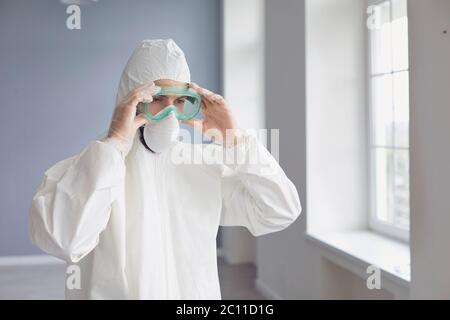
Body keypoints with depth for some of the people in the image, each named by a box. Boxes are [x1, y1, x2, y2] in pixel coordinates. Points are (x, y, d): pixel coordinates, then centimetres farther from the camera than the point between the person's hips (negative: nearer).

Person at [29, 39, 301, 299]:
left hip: (200, 292, 3)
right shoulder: (85, 168, -14)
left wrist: (233, 141, -11)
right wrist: (114, 143, -30)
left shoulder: (207, 164, -1)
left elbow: (281, 212, -5)